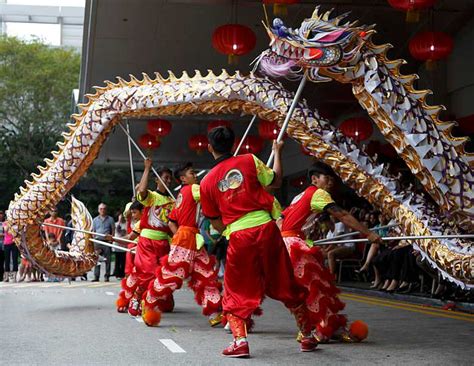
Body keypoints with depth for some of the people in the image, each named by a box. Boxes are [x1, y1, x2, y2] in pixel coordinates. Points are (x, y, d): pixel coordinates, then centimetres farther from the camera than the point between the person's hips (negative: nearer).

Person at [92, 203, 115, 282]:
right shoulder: (95, 219, 14)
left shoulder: (110, 219, 8)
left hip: (107, 241, -2)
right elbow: (93, 231, 14)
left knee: (107, 260, -2)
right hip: (98, 241, 2)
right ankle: (96, 276, 2)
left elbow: (113, 230, 6)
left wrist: (111, 238, -7)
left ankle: (107, 276, 3)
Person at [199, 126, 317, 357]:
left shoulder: (207, 182, 6)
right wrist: (277, 152, 21)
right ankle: (308, 337, 25)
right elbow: (275, 182, 9)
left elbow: (217, 224, 9)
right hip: (266, 228, 1)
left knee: (236, 293, 14)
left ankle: (239, 341, -2)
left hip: (238, 237, 0)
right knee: (286, 286, 14)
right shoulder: (249, 160, 0)